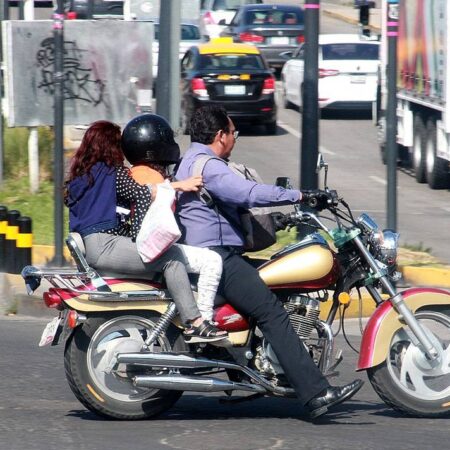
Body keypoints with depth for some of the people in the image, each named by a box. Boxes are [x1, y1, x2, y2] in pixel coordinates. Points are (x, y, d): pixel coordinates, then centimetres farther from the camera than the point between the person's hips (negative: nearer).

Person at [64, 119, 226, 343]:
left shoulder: (81, 175, 22)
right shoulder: (111, 172, -5)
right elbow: (141, 193, -17)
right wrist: (179, 185, -17)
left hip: (88, 247, 10)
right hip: (104, 246, -10)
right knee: (171, 255, -17)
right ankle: (194, 324, -25)